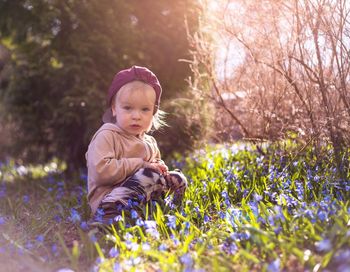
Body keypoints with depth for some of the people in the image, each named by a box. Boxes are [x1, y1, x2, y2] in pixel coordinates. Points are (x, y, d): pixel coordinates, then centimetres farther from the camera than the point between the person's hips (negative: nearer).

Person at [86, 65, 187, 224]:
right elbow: (101, 170, -24)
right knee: (149, 175, -29)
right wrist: (140, 165, -17)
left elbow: (157, 163, 31)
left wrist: (160, 167, 4)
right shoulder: (107, 136, -10)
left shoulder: (149, 142, 15)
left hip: (140, 198, 9)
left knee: (177, 179, 2)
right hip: (108, 199, -8)